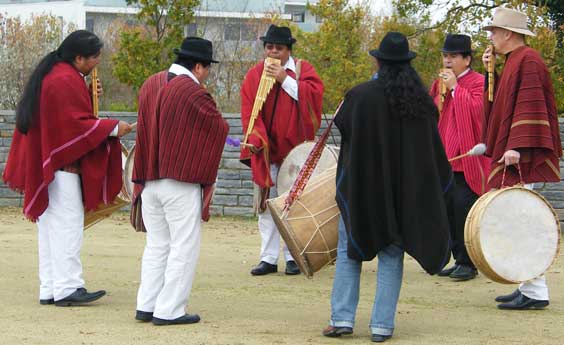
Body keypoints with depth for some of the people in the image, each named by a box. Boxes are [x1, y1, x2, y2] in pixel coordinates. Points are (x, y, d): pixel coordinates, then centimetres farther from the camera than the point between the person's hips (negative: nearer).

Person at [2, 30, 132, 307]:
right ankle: (67, 288, -8)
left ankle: (49, 289, 10)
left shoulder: (48, 74, 14)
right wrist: (113, 128, -12)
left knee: (50, 228, 9)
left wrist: (89, 96, 10)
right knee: (67, 226, -8)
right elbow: (76, 124, -20)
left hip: (43, 164, 10)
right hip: (63, 165, -10)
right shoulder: (67, 81, -17)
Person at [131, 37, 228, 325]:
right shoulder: (194, 93, -14)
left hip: (149, 181, 7)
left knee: (156, 245, 15)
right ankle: (169, 310, 0)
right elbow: (220, 128, -4)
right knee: (183, 247, 1)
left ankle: (146, 306, 14)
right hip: (182, 182, -7)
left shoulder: (149, 85, 7)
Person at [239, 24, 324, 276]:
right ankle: (268, 258, 6)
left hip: (294, 149, -2)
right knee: (266, 205, 3)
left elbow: (314, 95, -15)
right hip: (265, 151, 2)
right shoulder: (254, 75, 6)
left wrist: (285, 79, -16)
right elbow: (249, 109, -3)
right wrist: (256, 138, -17)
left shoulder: (302, 70, 2)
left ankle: (293, 257, 6)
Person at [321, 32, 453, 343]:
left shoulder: (360, 95, -13)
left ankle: (342, 317, 1)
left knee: (349, 252, 10)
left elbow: (340, 127, 1)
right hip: (404, 190, 2)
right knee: (391, 256, 8)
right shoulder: (422, 101, -3)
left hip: (361, 185, -2)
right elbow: (434, 150, 4)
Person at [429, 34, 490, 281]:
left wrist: (455, 88, -15)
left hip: (466, 162, -7)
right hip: (444, 160, 7)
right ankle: (459, 260, 15)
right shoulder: (440, 83, 18)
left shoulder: (477, 82, -3)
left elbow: (476, 110, -18)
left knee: (463, 210, -9)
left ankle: (468, 263, -3)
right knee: (449, 211, 7)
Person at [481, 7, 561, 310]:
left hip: (521, 159, -10)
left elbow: (530, 106, -20)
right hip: (509, 156, 10)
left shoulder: (527, 61, -12)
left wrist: (517, 147, -26)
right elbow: (502, 102, 21)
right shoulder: (513, 62, 18)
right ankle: (528, 287, 14)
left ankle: (535, 293, -11)